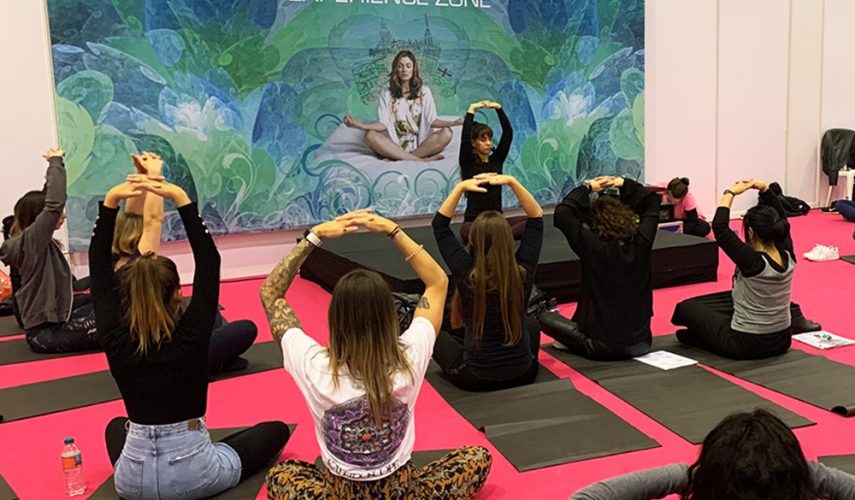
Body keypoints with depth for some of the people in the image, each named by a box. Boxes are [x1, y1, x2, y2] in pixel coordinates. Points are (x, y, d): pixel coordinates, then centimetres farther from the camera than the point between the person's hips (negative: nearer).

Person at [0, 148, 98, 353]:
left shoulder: (40, 243, 9)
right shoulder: (30, 241, -17)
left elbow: (49, 200, 20)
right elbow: (54, 203, -27)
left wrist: (54, 165, 15)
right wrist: (56, 162, -16)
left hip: (54, 321, 10)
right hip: (45, 333, -10)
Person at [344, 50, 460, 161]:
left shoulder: (424, 91, 10)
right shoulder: (387, 94, 9)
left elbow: (431, 121, -2)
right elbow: (384, 124, -3)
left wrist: (453, 123, -22)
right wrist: (361, 125, -22)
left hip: (421, 144, 0)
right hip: (396, 146, 0)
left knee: (446, 133, -28)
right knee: (370, 136, -29)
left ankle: (399, 158, -30)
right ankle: (421, 160, -35)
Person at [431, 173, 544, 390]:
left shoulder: (466, 274, -21)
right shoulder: (523, 271, -15)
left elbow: (439, 225, -7)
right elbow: (537, 217, -3)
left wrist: (461, 187, -8)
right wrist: (512, 182, -8)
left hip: (476, 378, -2)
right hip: (523, 374, 3)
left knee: (437, 336, 26)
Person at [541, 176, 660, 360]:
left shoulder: (594, 248, -21)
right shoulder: (641, 243, -9)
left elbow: (562, 213, -18)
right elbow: (652, 203, 7)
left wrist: (588, 188, -7)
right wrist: (624, 184, 3)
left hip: (604, 348, -4)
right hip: (641, 342, 4)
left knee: (545, 317, 9)